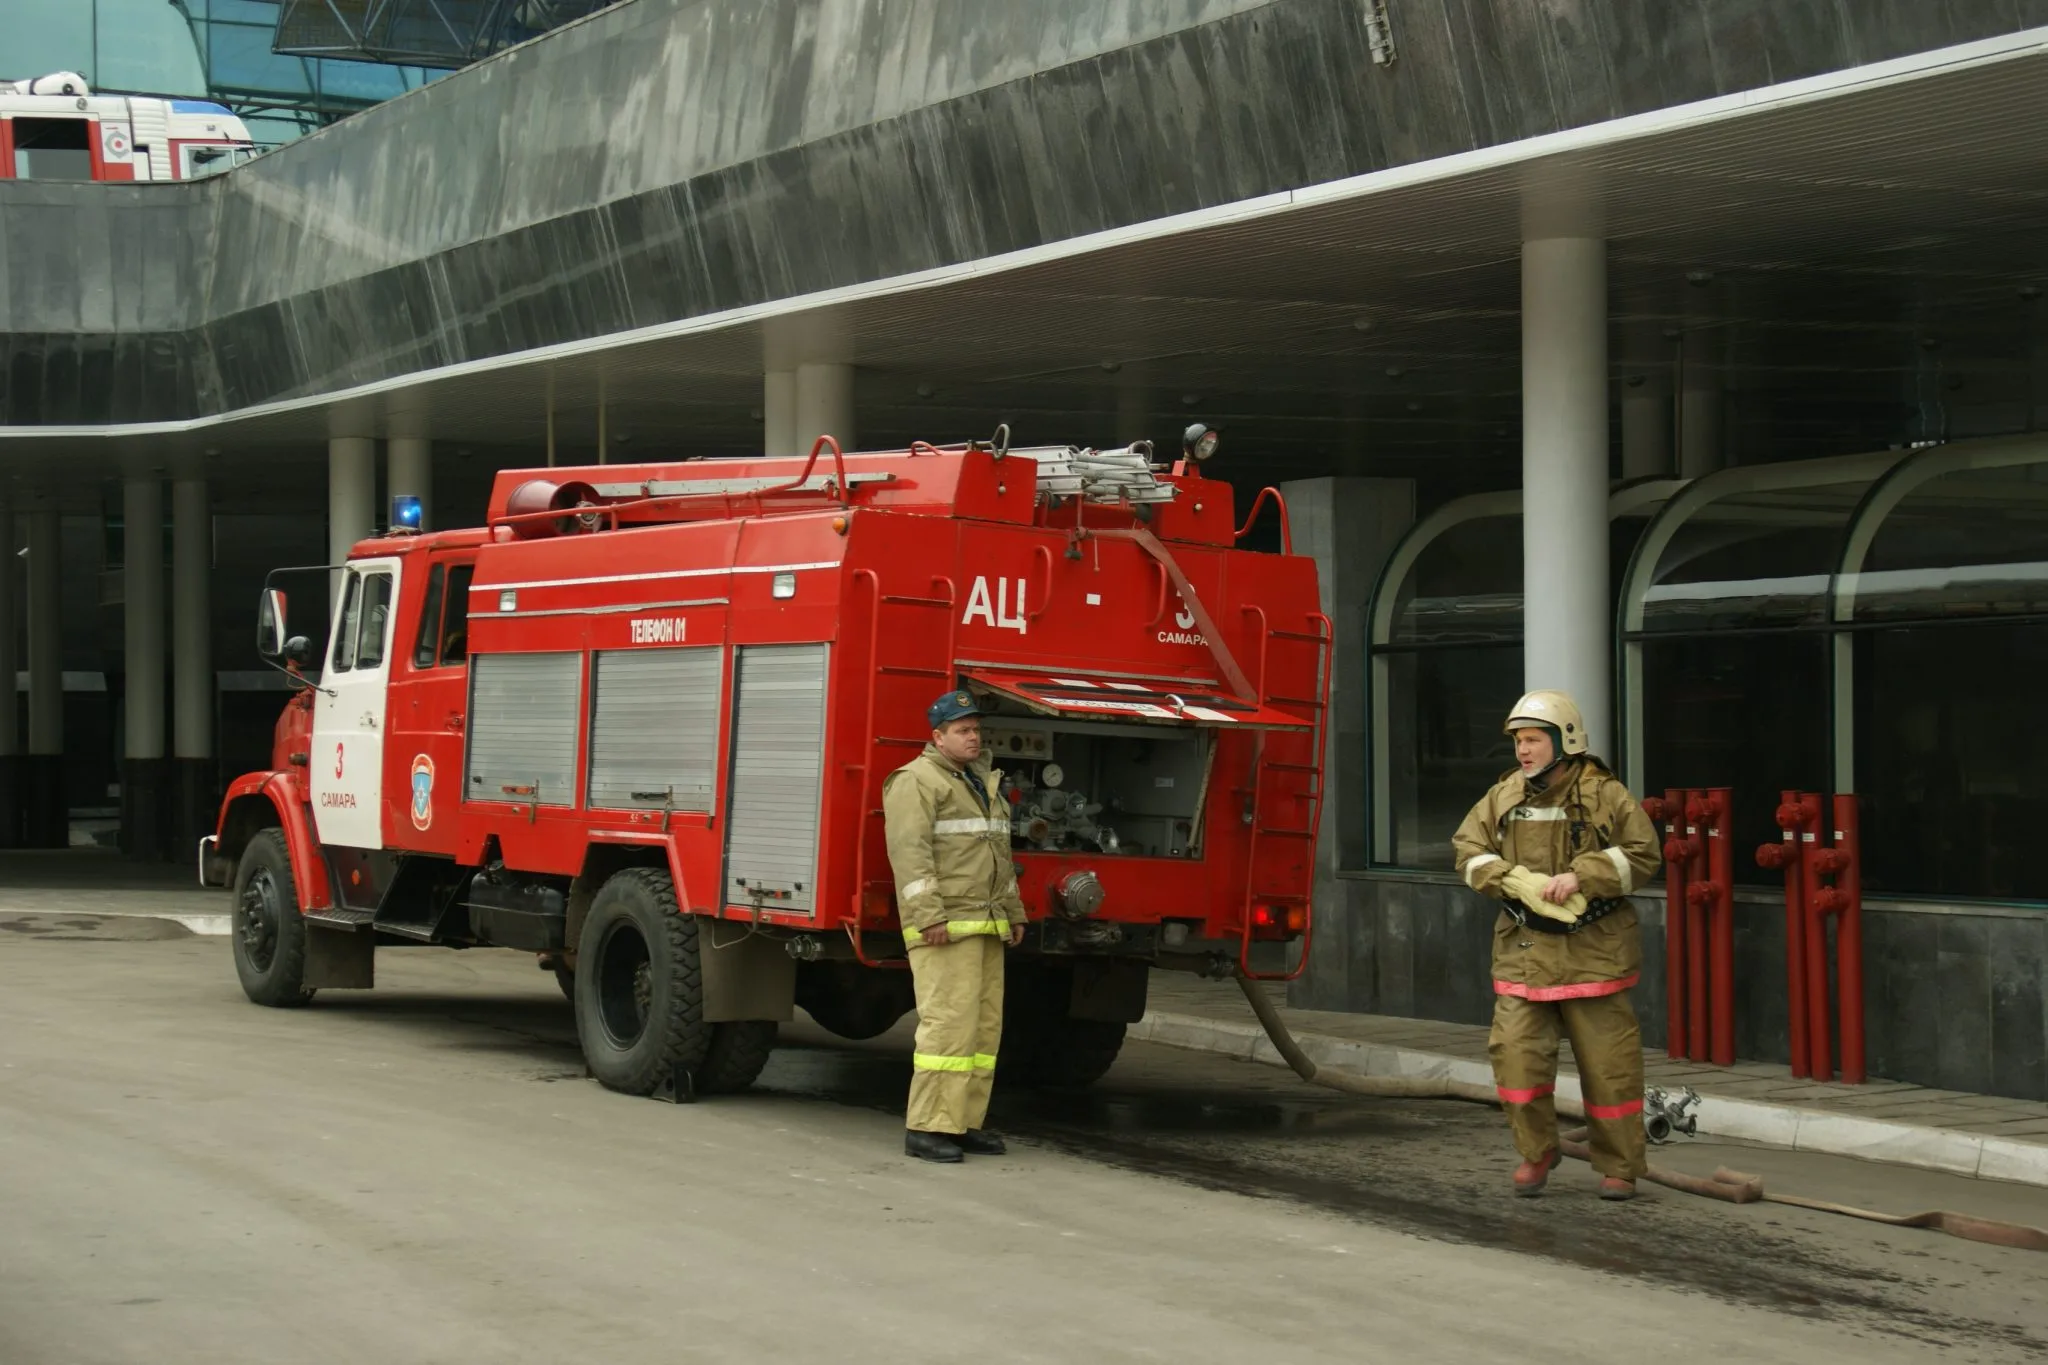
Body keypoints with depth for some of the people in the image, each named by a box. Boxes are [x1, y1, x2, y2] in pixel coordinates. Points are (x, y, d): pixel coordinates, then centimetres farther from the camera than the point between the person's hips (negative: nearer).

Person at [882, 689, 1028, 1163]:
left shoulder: (984, 782, 22)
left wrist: (1013, 913, 24)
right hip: (945, 926, -9)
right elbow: (910, 853, -16)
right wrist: (929, 917, -22)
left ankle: (965, 1121, 11)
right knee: (949, 1020, -14)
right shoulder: (917, 781, -7)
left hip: (987, 926, 9)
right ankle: (926, 1127, -12)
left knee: (985, 1022, 6)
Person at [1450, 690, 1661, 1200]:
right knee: (1515, 1052, -3)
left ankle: (1619, 1166, 13)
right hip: (1523, 950, 3)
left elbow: (1642, 854, -7)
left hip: (1593, 952, -3)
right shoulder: (1504, 797, 9)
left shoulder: (1605, 795, -3)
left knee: (1607, 1062, 1)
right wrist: (1514, 879, -11)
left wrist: (1580, 876, -18)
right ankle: (1535, 1153, 15)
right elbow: (1469, 849, 7)